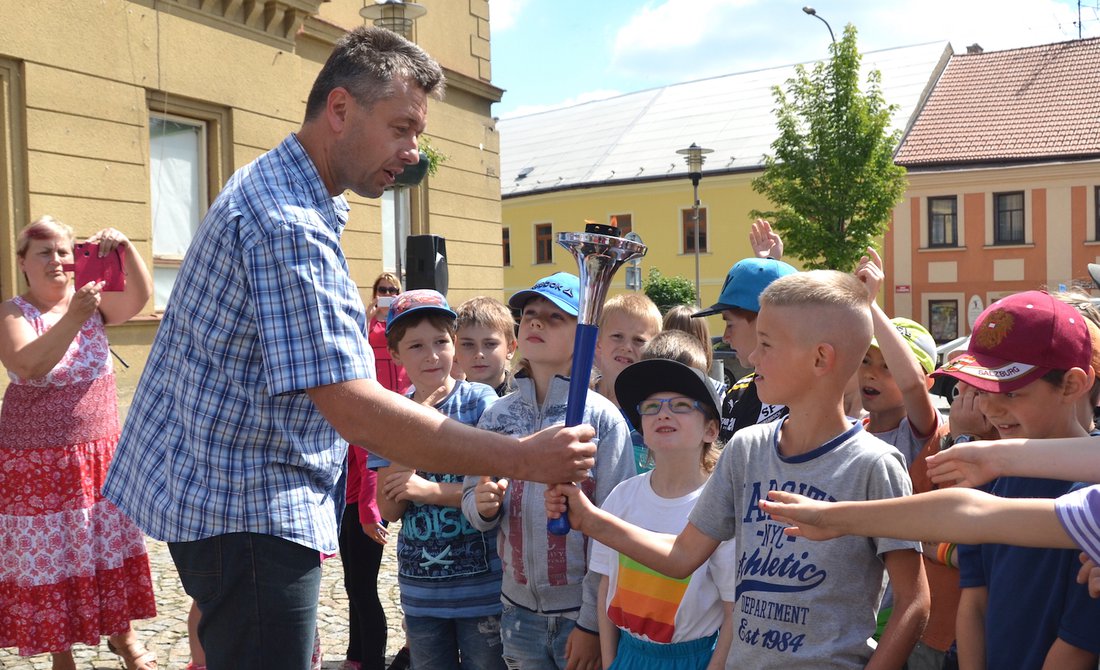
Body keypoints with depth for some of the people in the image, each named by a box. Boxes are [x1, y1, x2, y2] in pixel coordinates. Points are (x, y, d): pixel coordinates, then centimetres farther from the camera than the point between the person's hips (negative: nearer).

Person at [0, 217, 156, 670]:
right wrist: (73, 318, -36)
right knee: (49, 556, 5)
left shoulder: (92, 300, 1)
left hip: (100, 451, 3)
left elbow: (140, 296, -17)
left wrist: (124, 247, -32)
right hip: (38, 461, -3)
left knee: (110, 547, 11)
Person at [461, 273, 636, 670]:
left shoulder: (603, 418, -11)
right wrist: (484, 505, -14)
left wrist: (593, 623, -12)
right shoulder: (497, 416, 2)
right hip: (520, 612, 4)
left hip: (583, 612, -3)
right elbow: (470, 497, 8)